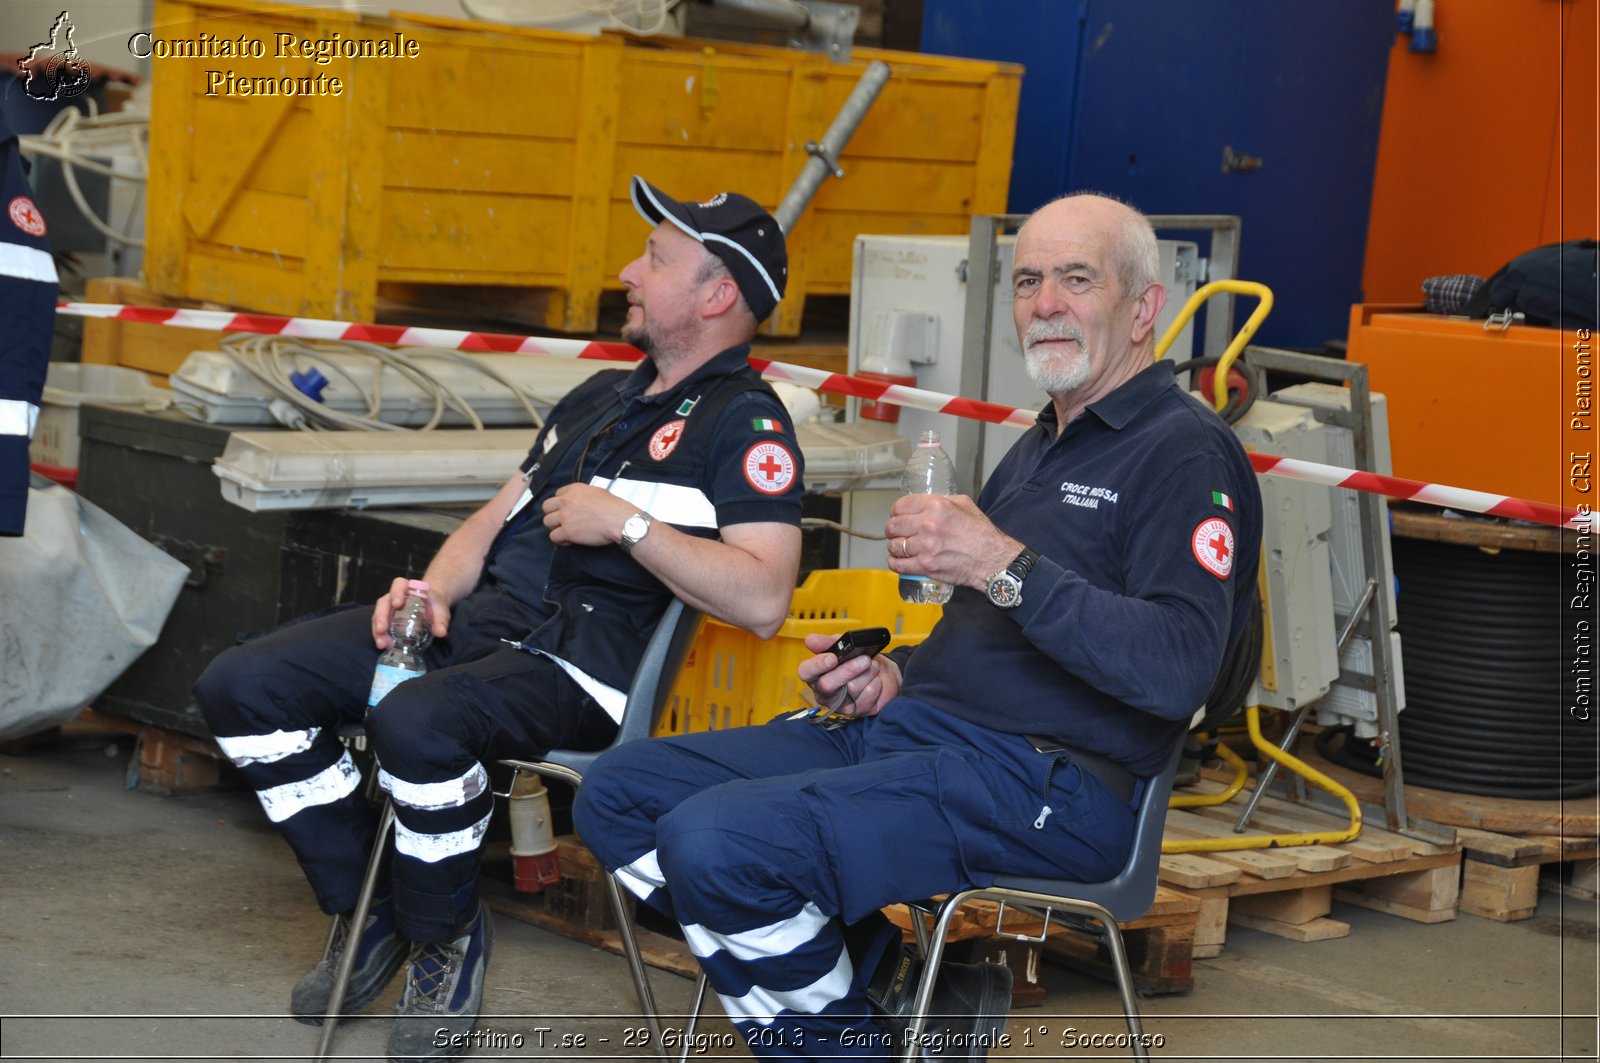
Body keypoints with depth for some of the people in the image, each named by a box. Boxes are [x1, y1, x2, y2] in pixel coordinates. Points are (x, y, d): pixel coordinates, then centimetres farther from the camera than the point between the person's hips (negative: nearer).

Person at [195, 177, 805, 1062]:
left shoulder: (744, 424, -7)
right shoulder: (602, 395, 22)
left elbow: (762, 602, -21)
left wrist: (626, 523, -17)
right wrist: (433, 588, 4)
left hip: (579, 664, -9)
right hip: (476, 622, 9)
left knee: (415, 723, -38)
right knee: (241, 687, -4)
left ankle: (446, 940, -10)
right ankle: (371, 916, 9)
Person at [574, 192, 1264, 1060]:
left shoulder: (1185, 452, -8)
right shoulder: (1040, 447, 23)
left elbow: (1176, 670, -22)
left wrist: (1006, 565, -25)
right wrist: (892, 676, 11)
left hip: (1042, 781, -10)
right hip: (910, 728, 10)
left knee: (715, 841, -28)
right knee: (620, 793, 1)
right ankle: (884, 981, -4)